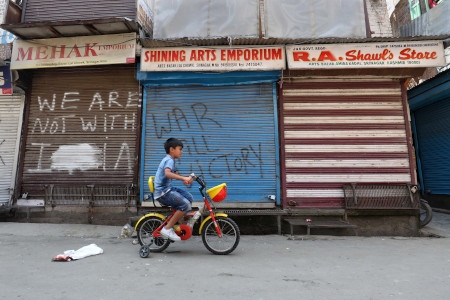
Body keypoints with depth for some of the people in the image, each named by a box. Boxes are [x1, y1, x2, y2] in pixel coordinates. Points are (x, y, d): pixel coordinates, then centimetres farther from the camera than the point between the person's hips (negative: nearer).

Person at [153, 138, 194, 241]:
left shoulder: (169, 160, 17)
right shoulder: (169, 160, -15)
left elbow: (176, 175, 18)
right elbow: (167, 173, -36)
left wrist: (188, 177, 3)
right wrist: (184, 178, -42)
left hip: (167, 189, 10)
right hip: (163, 192, -10)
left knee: (189, 198, 7)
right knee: (185, 205, -19)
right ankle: (167, 229, -10)